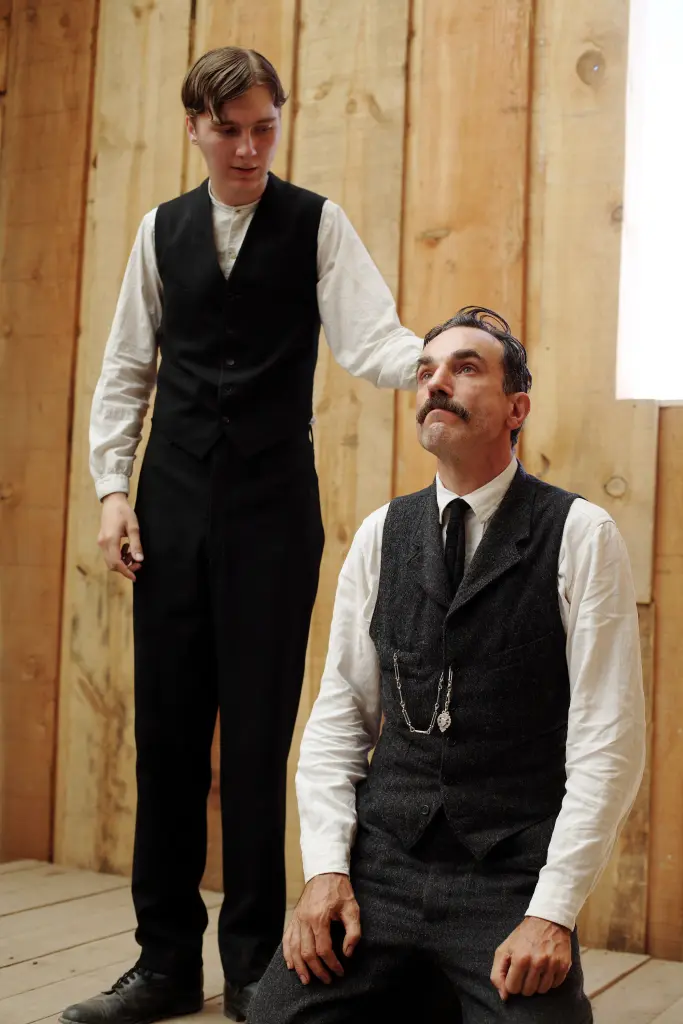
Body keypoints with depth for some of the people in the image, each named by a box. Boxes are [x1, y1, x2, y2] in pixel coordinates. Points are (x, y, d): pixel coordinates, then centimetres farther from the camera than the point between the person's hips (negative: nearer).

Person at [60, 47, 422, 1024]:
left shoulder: (317, 224, 1)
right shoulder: (162, 230, 10)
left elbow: (367, 338, -12)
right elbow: (127, 370, 11)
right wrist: (113, 486, 2)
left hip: (274, 504, -3)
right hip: (174, 503, 3)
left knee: (260, 732, 0)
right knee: (166, 727, 5)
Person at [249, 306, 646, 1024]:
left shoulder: (580, 536, -4)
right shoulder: (381, 535, 7)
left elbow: (608, 743, -8)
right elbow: (338, 716, 7)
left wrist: (552, 913, -14)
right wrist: (326, 868, -4)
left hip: (512, 884, -2)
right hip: (381, 863, 3)